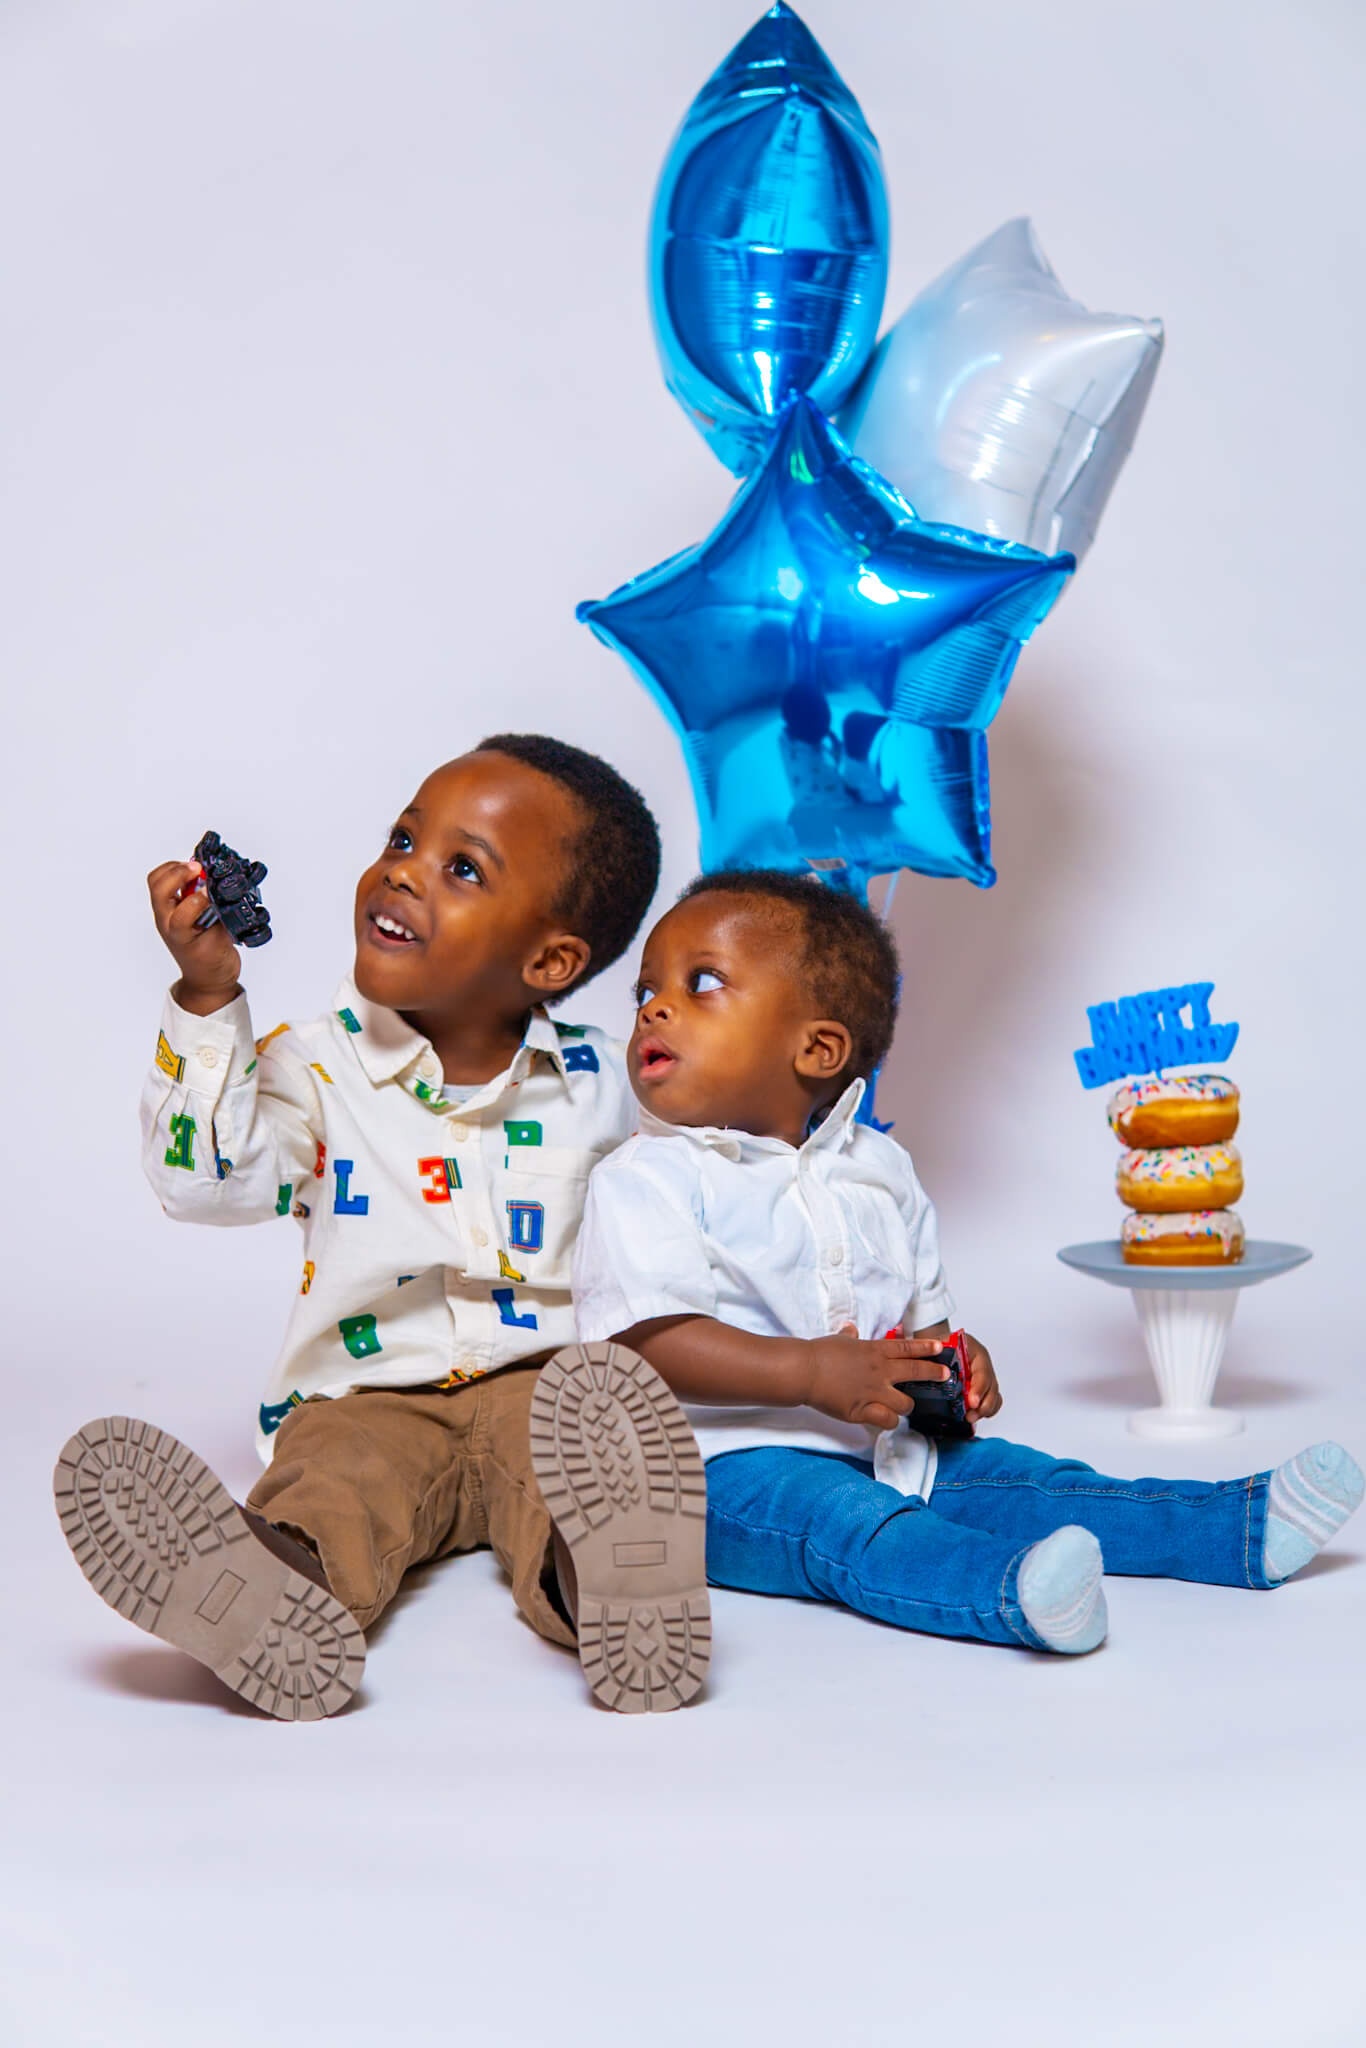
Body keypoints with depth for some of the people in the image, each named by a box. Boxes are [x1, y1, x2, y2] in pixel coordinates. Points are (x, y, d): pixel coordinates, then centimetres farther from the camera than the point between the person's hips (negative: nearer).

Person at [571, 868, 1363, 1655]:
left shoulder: (877, 1169, 14)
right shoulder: (647, 1178, -6)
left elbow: (922, 1314, 23)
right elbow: (646, 1334, -18)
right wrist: (809, 1371, -25)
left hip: (884, 1449, 7)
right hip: (734, 1468, -7)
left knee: (1017, 1480, -6)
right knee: (850, 1527, -33)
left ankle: (1244, 1527, -7)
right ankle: (1015, 1592, -59)